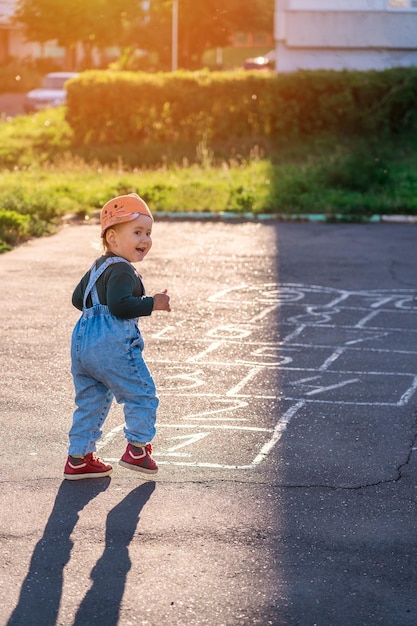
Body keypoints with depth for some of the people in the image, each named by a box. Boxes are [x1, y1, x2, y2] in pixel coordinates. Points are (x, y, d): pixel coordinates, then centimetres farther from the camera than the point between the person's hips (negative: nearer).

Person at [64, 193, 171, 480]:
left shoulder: (98, 267, 18)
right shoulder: (121, 270, -13)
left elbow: (78, 298, 26)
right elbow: (120, 305, -25)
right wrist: (152, 303, -16)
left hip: (82, 343, 10)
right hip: (113, 346, -10)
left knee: (90, 401, 16)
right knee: (142, 394, 5)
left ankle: (78, 458, 19)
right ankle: (137, 450, 8)